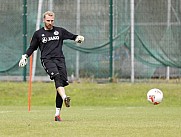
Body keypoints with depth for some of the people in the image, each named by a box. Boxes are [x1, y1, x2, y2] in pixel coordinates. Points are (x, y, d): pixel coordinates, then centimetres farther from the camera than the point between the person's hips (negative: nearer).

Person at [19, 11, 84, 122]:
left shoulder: (60, 31, 17)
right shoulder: (38, 34, 14)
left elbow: (72, 36, 22)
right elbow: (32, 47, 21)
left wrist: (78, 38, 0)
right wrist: (25, 57, 8)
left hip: (60, 59, 2)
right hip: (47, 59, -2)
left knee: (62, 82, -7)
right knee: (57, 76, -30)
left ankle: (57, 113, -4)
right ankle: (65, 98, -52)